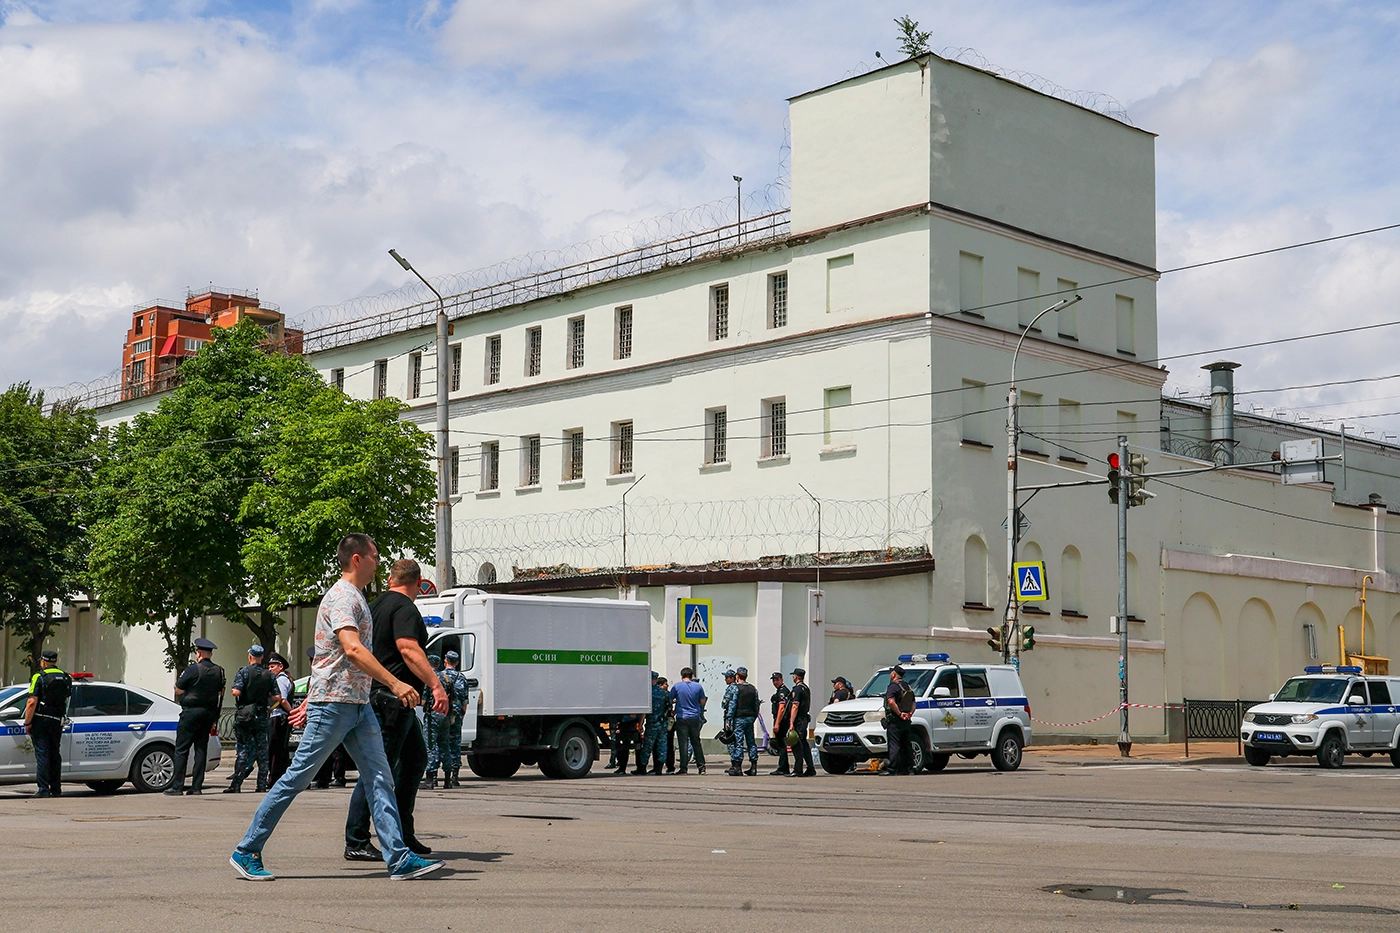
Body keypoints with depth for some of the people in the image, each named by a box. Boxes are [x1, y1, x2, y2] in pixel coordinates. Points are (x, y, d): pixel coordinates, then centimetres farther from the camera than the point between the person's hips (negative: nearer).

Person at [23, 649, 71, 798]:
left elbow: (32, 702, -14)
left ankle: (43, 789, -8)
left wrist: (27, 723, -11)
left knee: (42, 754, -4)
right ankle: (56, 789, 14)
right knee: (55, 755, 13)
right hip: (57, 720, 5)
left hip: (40, 720, -5)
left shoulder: (39, 677, -8)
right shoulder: (66, 678, 10)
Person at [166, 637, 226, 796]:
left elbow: (178, 691, -7)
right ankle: (197, 786, 7)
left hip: (191, 711, -6)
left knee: (181, 749, -2)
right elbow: (220, 693, 12)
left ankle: (177, 786, -5)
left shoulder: (192, 670, -12)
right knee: (201, 749, 9)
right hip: (209, 713, 6)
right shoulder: (219, 671, 7)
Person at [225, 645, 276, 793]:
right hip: (262, 716, 3)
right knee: (262, 750, 6)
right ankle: (262, 785, 4)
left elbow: (236, 692, -18)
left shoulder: (243, 672, -6)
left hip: (245, 716, -2)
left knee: (243, 749, -1)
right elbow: (276, 696, 0)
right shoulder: (269, 675, 4)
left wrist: (234, 691, 5)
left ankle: (236, 785, -3)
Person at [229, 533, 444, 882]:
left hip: (358, 704, 9)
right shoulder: (342, 596, -12)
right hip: (333, 703, -9)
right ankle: (246, 852, 8)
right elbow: (352, 649, -27)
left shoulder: (355, 597, 20)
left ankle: (400, 859, -4)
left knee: (380, 779, 0)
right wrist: (395, 684, -32)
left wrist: (310, 701, 28)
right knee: (297, 778, -2)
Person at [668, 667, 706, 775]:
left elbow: (669, 700, 3)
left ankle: (683, 768, -5)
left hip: (682, 718, -3)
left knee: (684, 743, -2)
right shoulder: (698, 686, 1)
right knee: (696, 742, 12)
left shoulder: (677, 687, -5)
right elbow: (702, 702, 10)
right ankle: (701, 767, 13)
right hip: (695, 718, 3)